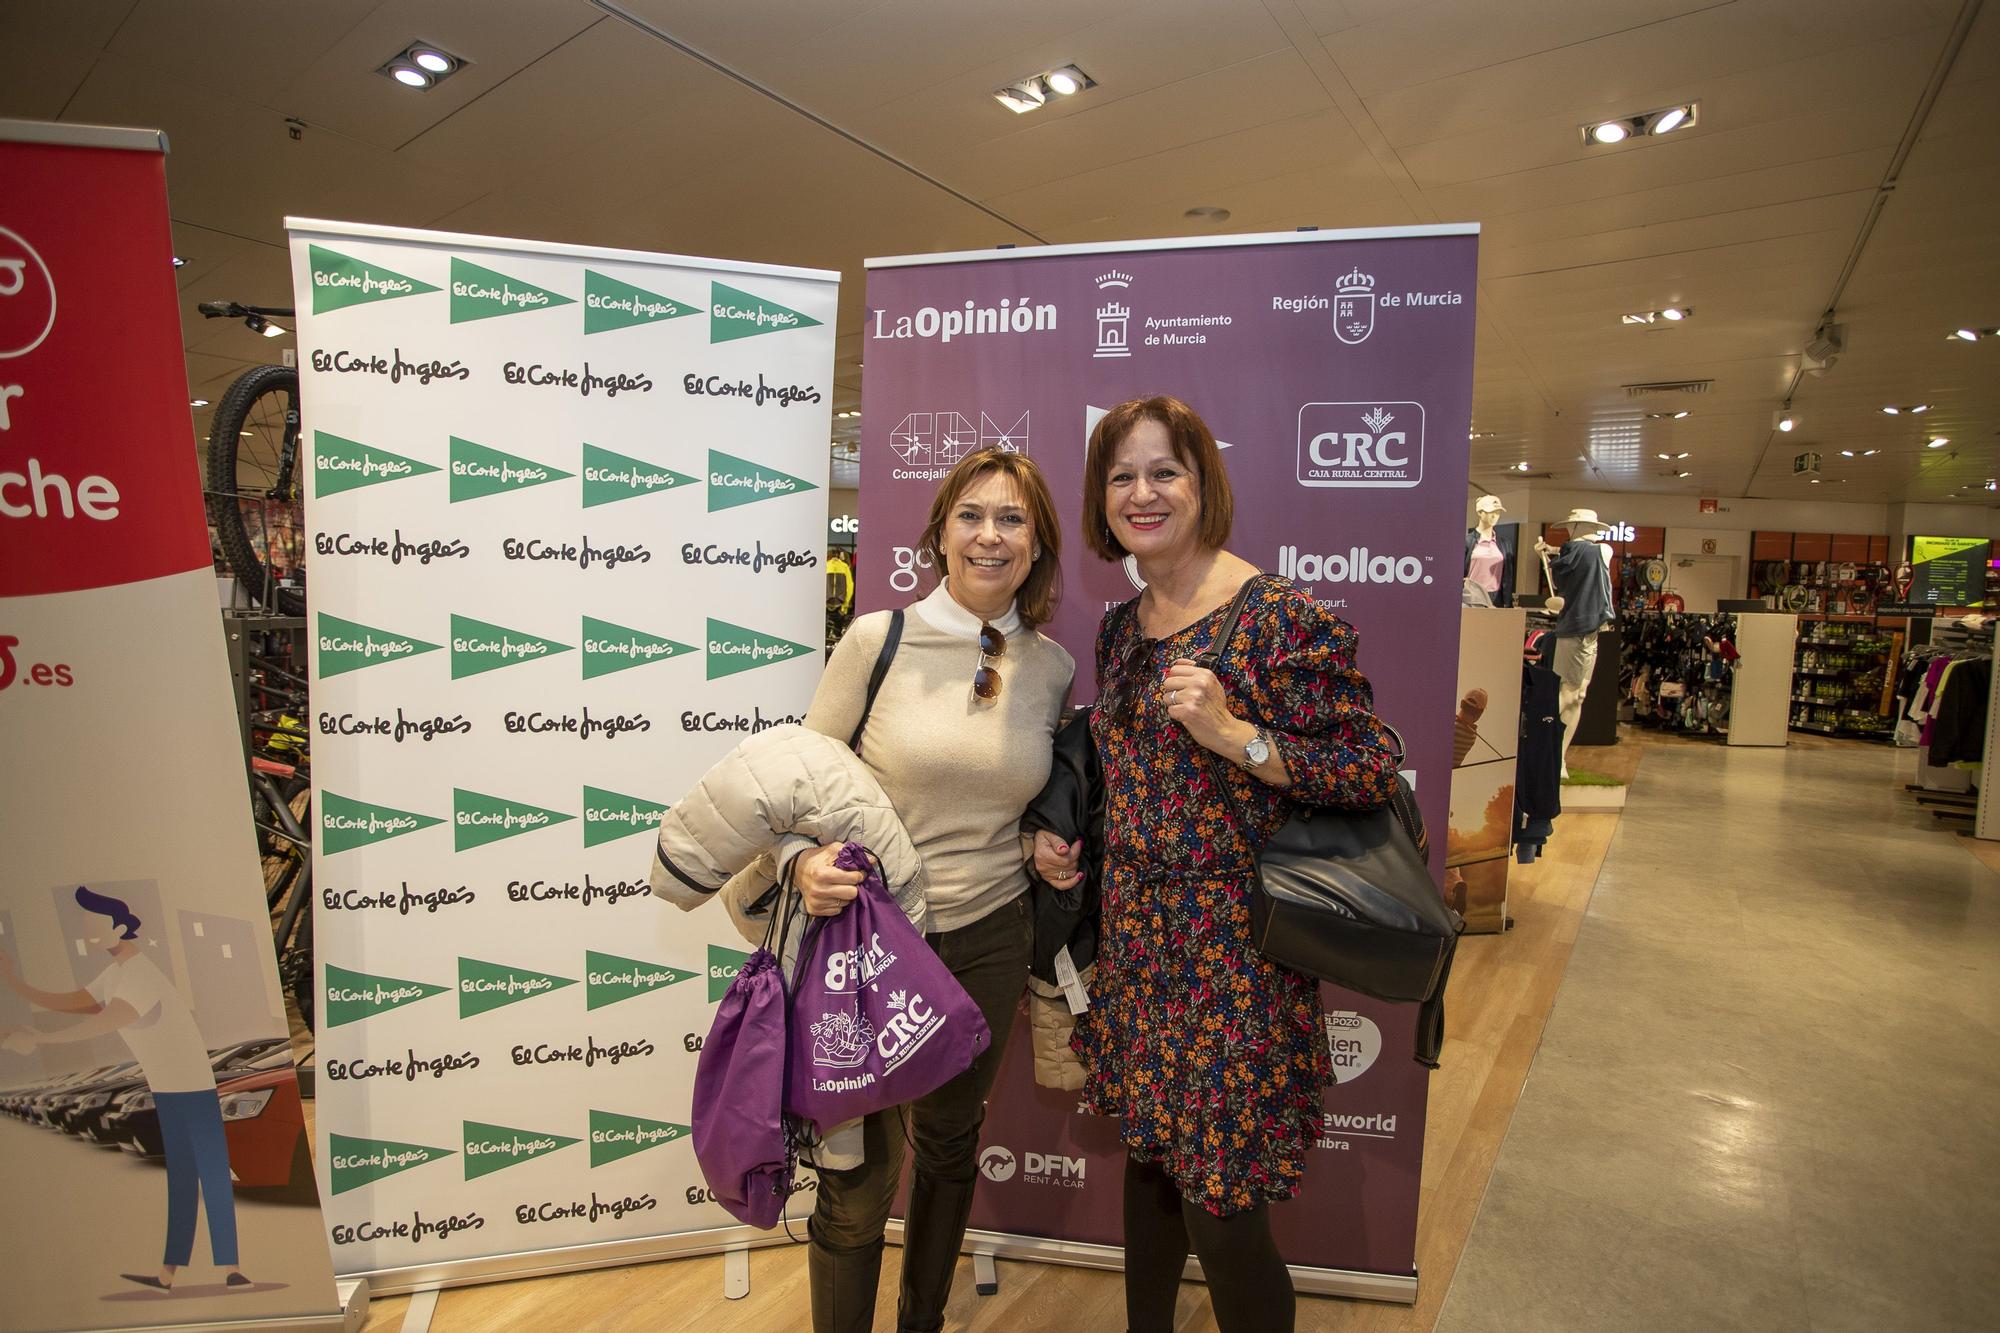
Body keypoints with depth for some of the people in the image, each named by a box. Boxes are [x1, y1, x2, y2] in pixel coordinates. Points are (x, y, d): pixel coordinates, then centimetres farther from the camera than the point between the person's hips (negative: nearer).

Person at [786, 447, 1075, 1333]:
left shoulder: (1053, 669, -1)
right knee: (860, 1176, 6)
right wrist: (805, 862, -25)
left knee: (950, 1142, 23)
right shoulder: (877, 640, -12)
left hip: (990, 938, 4)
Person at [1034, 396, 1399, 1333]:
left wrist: (1237, 734, -24)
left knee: (1221, 1211, 4)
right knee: (1148, 1159, 21)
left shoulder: (1283, 619, -13)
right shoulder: (1120, 629, 8)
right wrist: (1056, 835, 6)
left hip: (1230, 949, -6)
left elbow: (1373, 771, -13)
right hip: (1132, 936, 7)